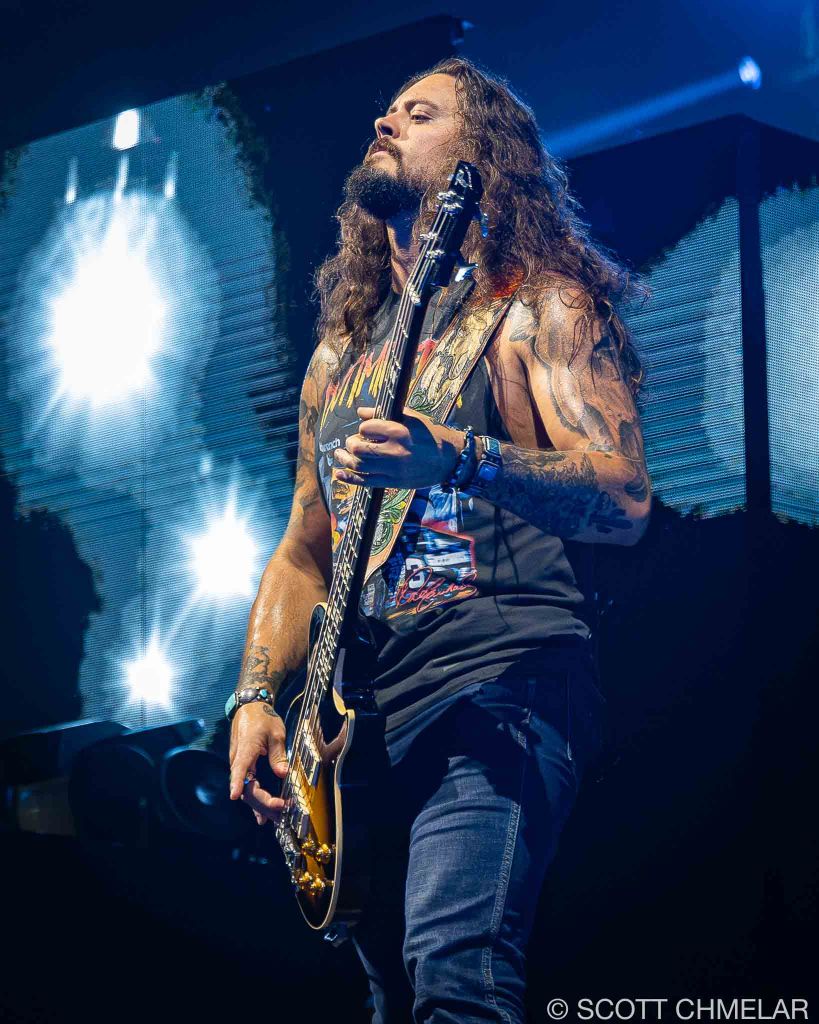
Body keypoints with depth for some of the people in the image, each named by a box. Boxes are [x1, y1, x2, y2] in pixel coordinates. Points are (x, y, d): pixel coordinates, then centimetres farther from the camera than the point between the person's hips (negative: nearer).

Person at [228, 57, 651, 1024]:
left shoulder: (536, 307, 3)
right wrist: (258, 696, 10)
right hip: (361, 712, 7)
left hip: (498, 682, -7)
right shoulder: (342, 349, 23)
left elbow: (625, 500, -10)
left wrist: (457, 460, -26)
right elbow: (303, 552, 26)